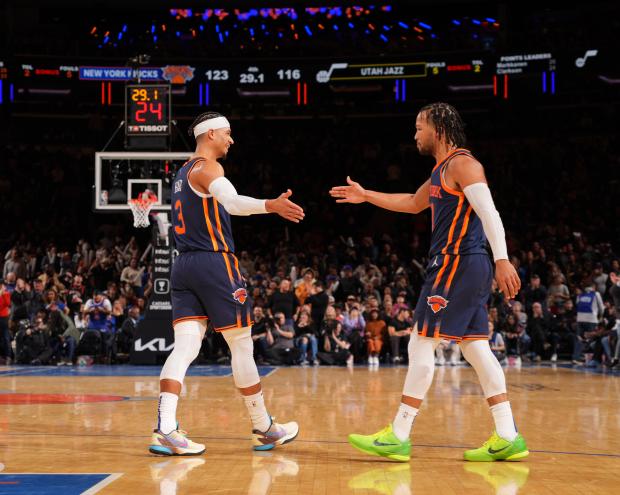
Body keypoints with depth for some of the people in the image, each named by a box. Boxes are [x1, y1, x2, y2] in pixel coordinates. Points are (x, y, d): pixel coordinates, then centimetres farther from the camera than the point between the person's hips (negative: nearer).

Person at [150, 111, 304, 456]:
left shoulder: (184, 172, 20)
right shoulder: (207, 167, -9)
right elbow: (232, 201, -29)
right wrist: (269, 205, -45)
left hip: (184, 266, 8)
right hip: (215, 263, -8)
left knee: (185, 348, -3)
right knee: (242, 346, 3)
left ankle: (165, 429, -18)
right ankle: (264, 429, 14)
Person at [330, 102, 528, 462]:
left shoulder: (462, 163, -10)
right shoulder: (442, 169, 20)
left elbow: (489, 213, -20)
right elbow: (414, 204, 35)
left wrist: (502, 259, -29)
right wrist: (366, 196, 34)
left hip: (457, 264, -10)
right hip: (461, 267, 10)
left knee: (422, 345, -7)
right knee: (476, 349, 7)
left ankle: (398, 437, -3)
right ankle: (508, 437, 7)